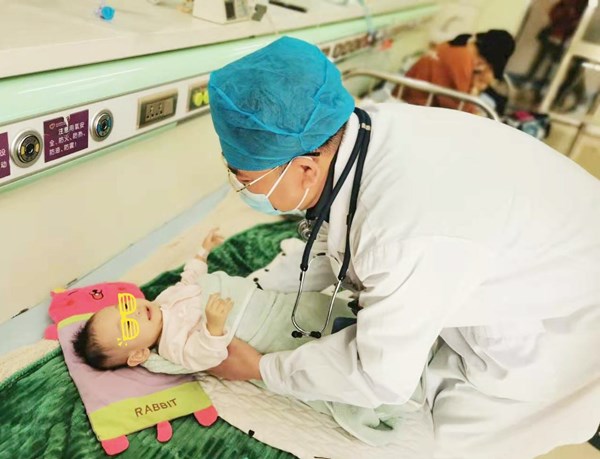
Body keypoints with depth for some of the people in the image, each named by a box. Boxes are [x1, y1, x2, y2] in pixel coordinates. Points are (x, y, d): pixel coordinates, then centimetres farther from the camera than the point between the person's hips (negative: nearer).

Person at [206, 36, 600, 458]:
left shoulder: (408, 234, -42)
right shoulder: (354, 130, -18)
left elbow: (381, 377, -25)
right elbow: (329, 250, 1)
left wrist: (259, 368, -14)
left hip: (562, 324, -6)